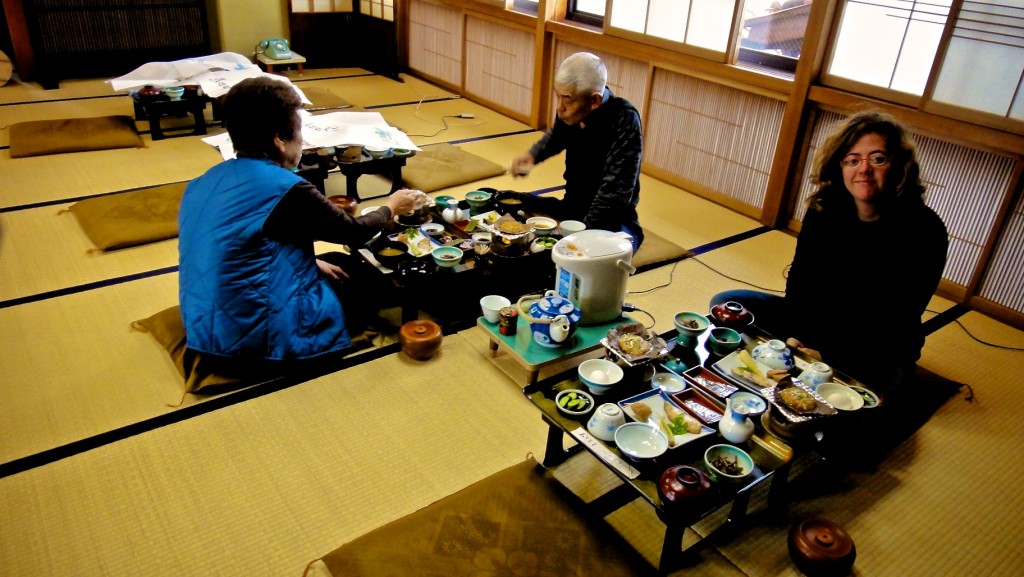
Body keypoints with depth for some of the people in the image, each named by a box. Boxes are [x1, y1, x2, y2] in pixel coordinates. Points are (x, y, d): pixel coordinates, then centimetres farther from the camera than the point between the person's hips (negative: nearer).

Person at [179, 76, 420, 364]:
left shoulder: (202, 183, 3)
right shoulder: (286, 190, -20)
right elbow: (355, 233, -5)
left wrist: (309, 262, 15)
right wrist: (391, 207, 13)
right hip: (263, 338, -8)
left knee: (339, 267, 24)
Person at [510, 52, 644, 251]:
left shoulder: (624, 121, -25)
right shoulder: (571, 111, -7)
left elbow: (615, 193, -27)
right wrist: (532, 155, 2)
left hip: (611, 221, -7)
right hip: (572, 208, 7)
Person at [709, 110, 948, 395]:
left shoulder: (924, 231, -18)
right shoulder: (824, 209, -6)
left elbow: (896, 319, -19)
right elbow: (800, 277, -3)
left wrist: (826, 353, -26)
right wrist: (796, 337, -19)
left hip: (878, 348, -3)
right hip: (816, 322, 4)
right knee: (724, 304, -9)